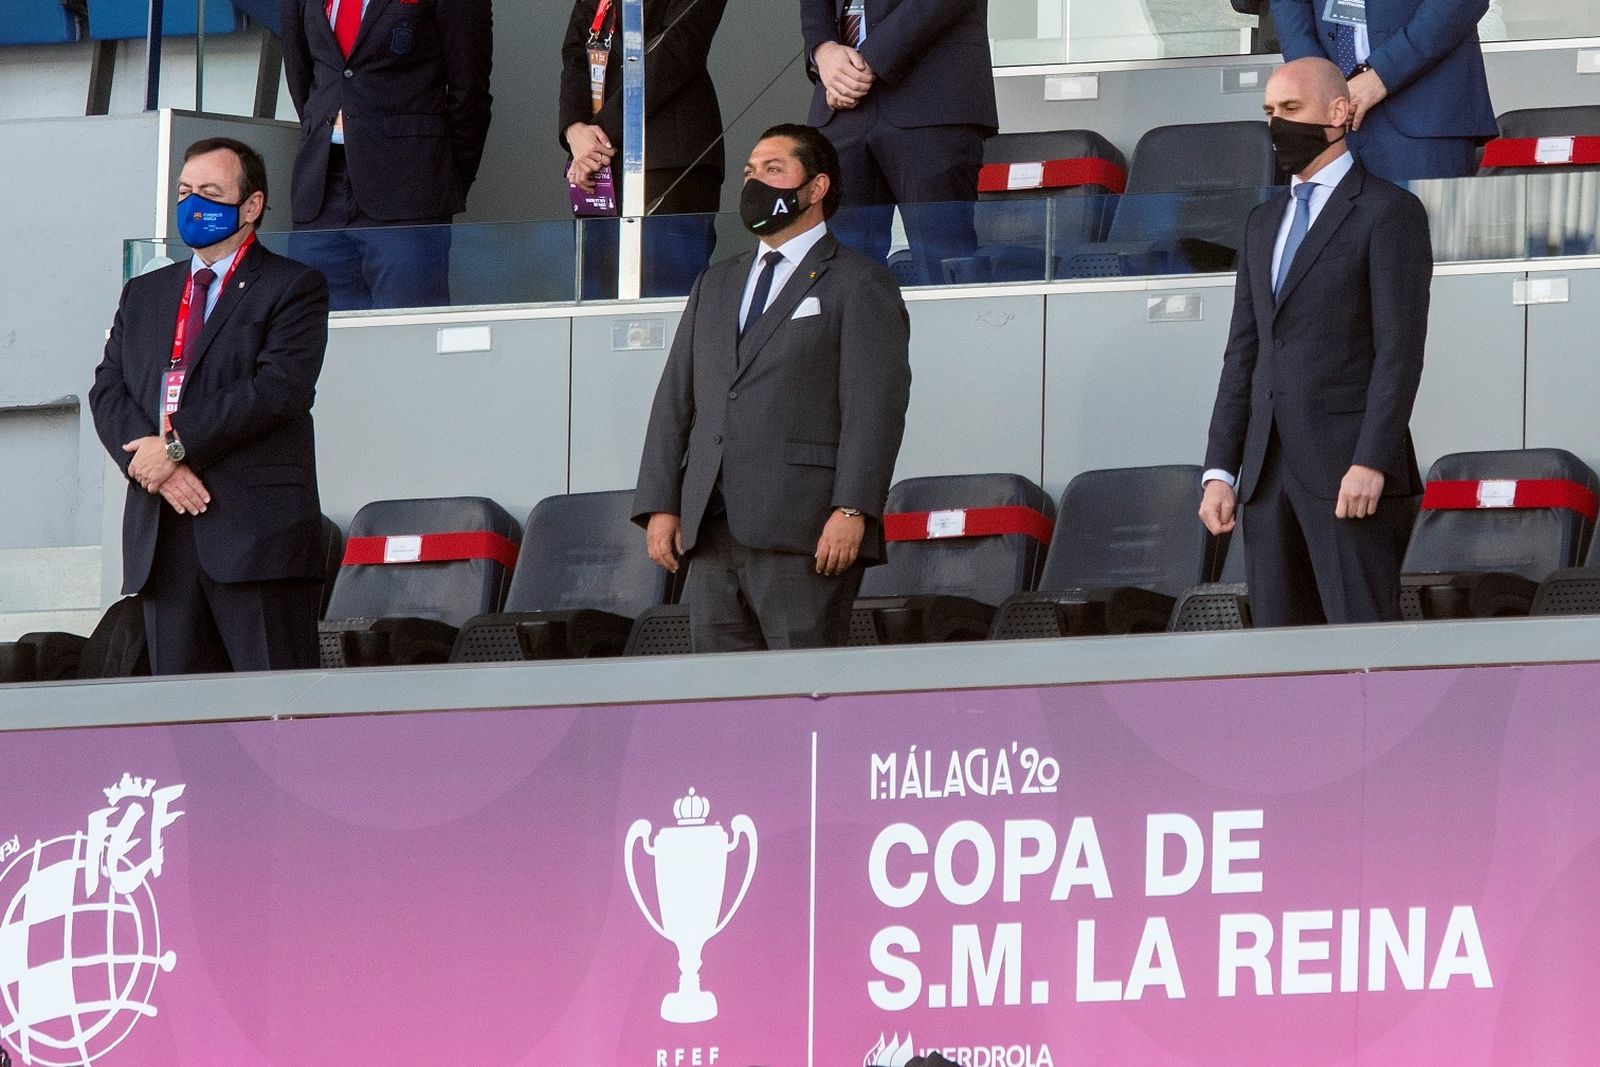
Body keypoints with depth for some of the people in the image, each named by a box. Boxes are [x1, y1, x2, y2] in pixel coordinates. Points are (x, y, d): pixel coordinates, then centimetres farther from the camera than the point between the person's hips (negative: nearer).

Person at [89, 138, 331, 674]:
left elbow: (279, 388, -10)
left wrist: (178, 447, -12)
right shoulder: (144, 294, 22)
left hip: (258, 532, -5)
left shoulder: (293, 287, 4)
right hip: (160, 539, 6)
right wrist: (151, 460, -8)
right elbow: (107, 392, 11)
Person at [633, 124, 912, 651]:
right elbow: (675, 397, 20)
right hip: (712, 534, 6)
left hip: (804, 530, -6)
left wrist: (852, 510, -18)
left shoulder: (859, 285, 4)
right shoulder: (715, 285, 25)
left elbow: (876, 406, -6)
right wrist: (661, 505, 8)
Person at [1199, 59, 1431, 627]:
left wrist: (1370, 463, -18)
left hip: (1348, 470, -7)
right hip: (1269, 472, 7)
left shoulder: (1389, 212, -2)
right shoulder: (1265, 223, 21)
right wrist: (1220, 470, 10)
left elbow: (1399, 350, -10)